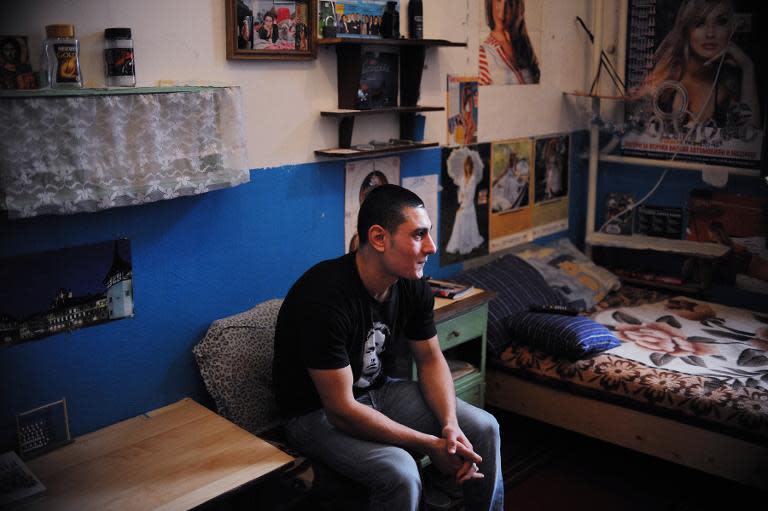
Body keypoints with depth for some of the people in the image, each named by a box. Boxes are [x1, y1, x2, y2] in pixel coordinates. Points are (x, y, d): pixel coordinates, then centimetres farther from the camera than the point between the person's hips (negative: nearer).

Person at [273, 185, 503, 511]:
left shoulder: (412, 286, -9)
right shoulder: (325, 298, -33)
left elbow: (431, 359, 3)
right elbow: (341, 410, -30)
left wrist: (451, 425, -16)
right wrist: (430, 445, -26)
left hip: (380, 389, 7)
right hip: (318, 412, -7)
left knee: (484, 428, -3)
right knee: (401, 474, -31)